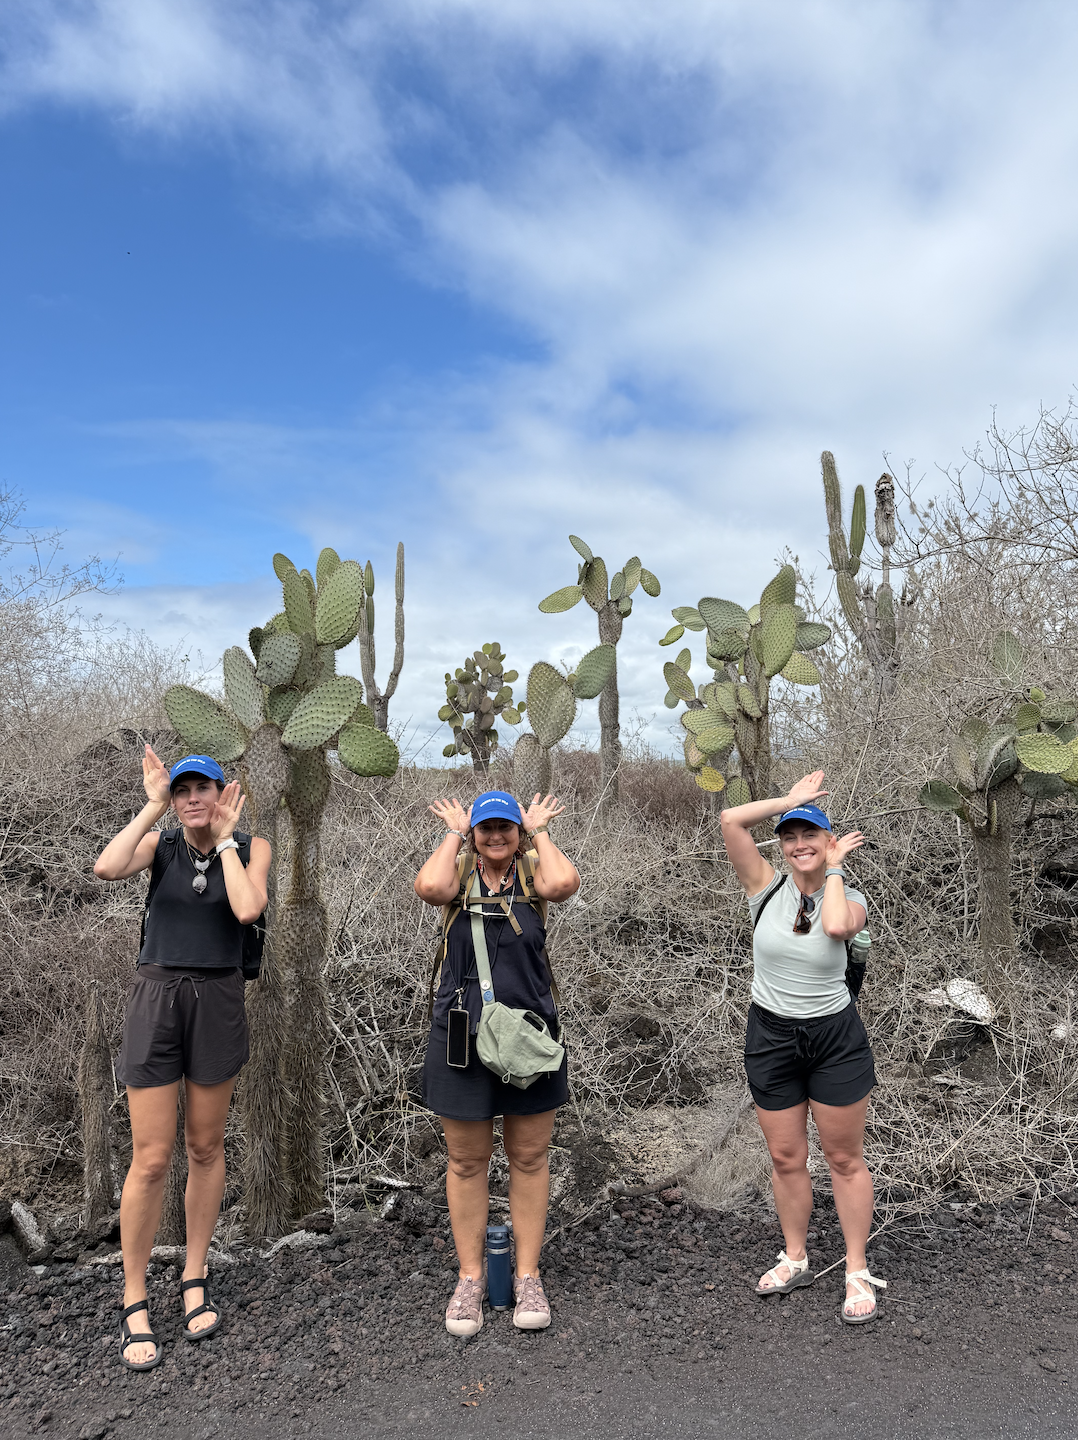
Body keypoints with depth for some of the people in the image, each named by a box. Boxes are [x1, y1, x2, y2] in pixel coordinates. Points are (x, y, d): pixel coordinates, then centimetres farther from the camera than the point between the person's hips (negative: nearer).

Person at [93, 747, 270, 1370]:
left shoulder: (251, 847, -1)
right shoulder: (160, 844, -1)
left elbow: (247, 909, -20)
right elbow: (106, 868, -22)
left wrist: (224, 837, -13)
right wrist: (153, 805, -16)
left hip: (218, 1001, 1)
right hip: (156, 997, 0)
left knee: (206, 1147, 13)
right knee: (151, 1159, 0)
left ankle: (195, 1279, 30)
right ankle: (135, 1303, 16)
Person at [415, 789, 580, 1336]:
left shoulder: (531, 871, 0)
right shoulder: (460, 871, -1)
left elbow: (564, 883, -23)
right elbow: (429, 887, -24)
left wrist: (539, 832, -8)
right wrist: (454, 834, -9)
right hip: (462, 1037, 0)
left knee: (529, 1157, 12)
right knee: (466, 1161, 11)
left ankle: (527, 1275, 27)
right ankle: (470, 1276, 27)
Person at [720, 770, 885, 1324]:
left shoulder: (850, 899, -5)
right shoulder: (767, 888, -5)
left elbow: (835, 926, -31)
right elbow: (730, 819, -16)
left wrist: (833, 868, -16)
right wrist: (790, 799, -8)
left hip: (836, 1038, -1)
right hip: (771, 1037, 1)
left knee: (845, 1158, 9)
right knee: (785, 1159, 13)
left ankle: (857, 1271, 24)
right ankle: (794, 1260, 32)